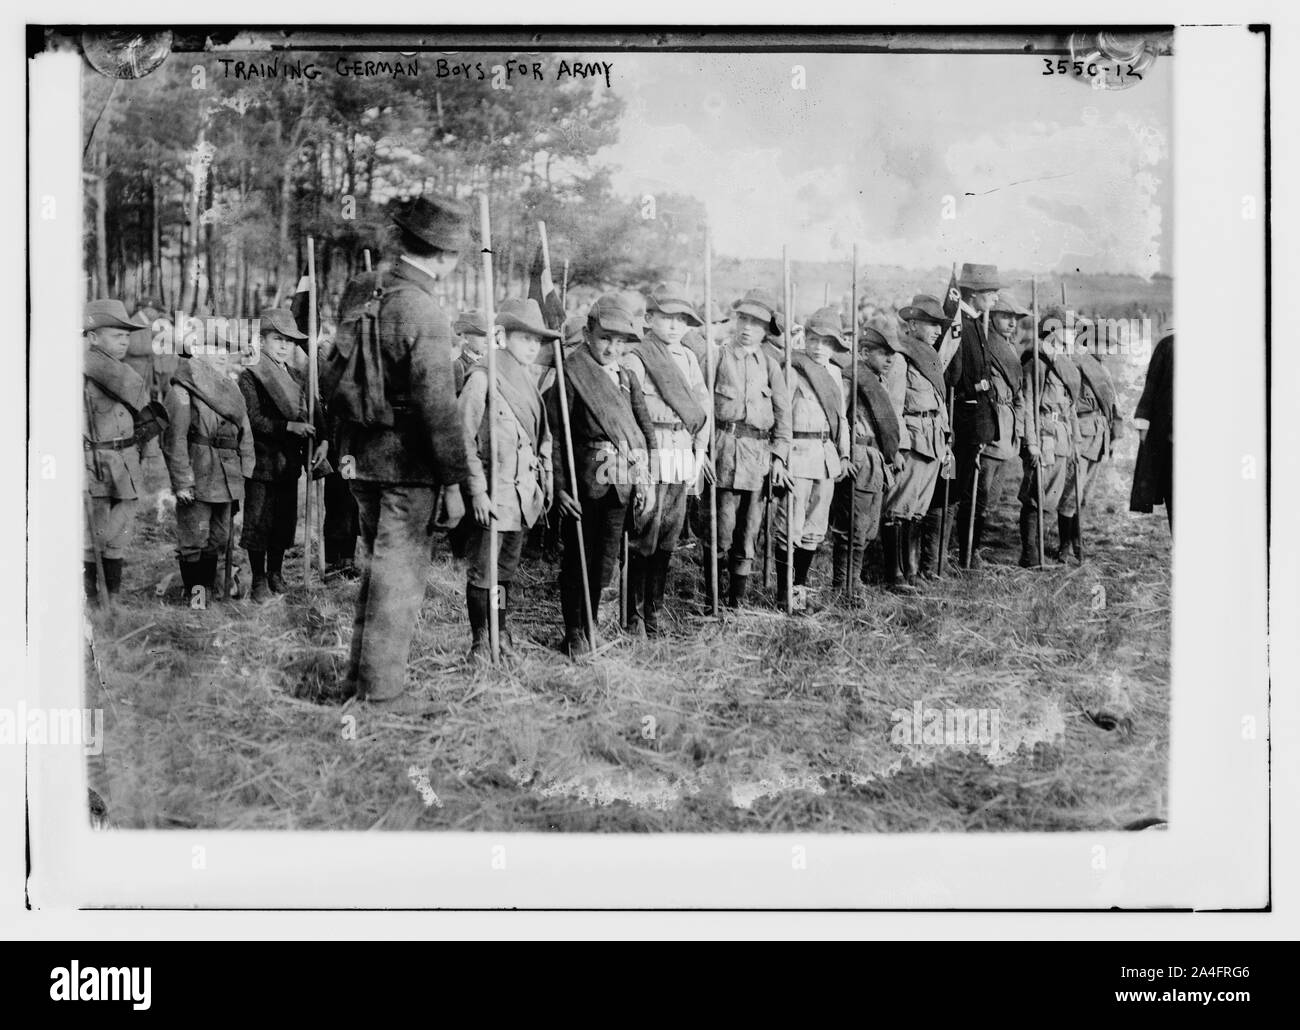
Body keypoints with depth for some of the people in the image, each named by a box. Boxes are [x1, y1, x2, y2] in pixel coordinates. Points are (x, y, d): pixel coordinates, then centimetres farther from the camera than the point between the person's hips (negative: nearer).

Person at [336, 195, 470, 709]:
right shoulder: (424, 315, -19)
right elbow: (437, 407, -20)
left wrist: (346, 448, 22)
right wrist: (454, 482, -15)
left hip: (364, 457, 8)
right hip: (406, 465, -8)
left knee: (377, 566, 20)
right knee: (399, 577, 2)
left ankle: (359, 676, 30)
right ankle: (383, 691, 10)